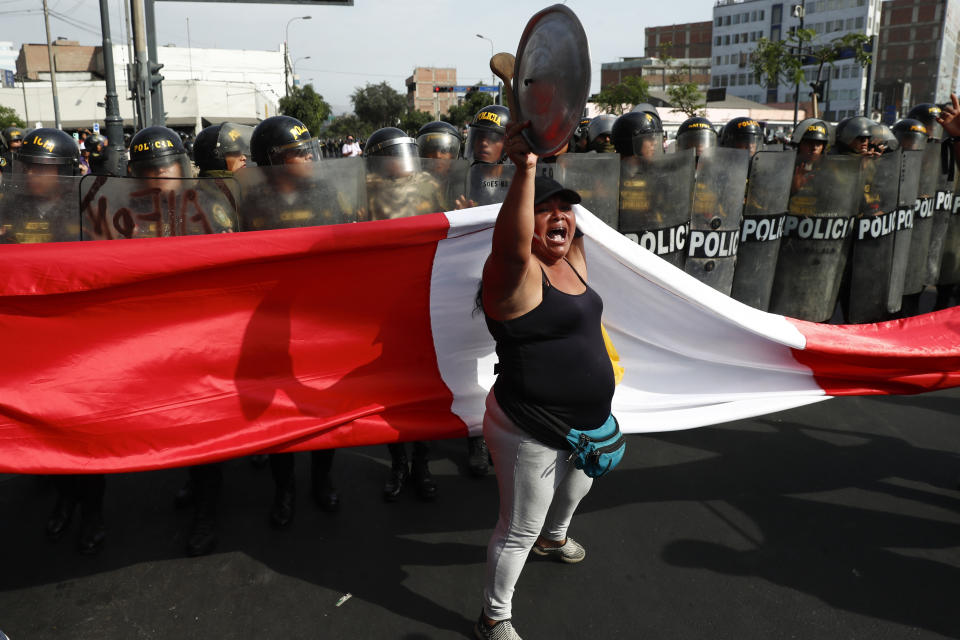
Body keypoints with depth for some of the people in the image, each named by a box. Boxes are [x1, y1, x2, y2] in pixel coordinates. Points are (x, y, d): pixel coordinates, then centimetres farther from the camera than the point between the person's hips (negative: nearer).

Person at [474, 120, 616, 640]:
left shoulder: (572, 261, 3)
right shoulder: (517, 271, -23)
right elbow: (512, 244, -44)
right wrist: (525, 169, -56)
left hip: (585, 422, 9)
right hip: (531, 434, -9)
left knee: (576, 489, 35)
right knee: (519, 531, 8)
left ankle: (554, 538, 67)